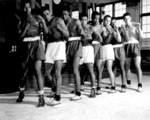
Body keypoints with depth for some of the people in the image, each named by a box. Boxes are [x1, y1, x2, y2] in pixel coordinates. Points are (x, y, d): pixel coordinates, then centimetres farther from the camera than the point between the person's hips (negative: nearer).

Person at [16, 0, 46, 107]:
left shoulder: (36, 18, 3)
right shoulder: (21, 21, 6)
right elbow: (21, 36, -6)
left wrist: (35, 23, -13)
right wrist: (27, 24, -10)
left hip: (36, 45, -2)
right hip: (25, 47, 2)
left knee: (38, 71, -14)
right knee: (23, 72, 11)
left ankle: (41, 98, -9)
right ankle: (21, 92, 36)